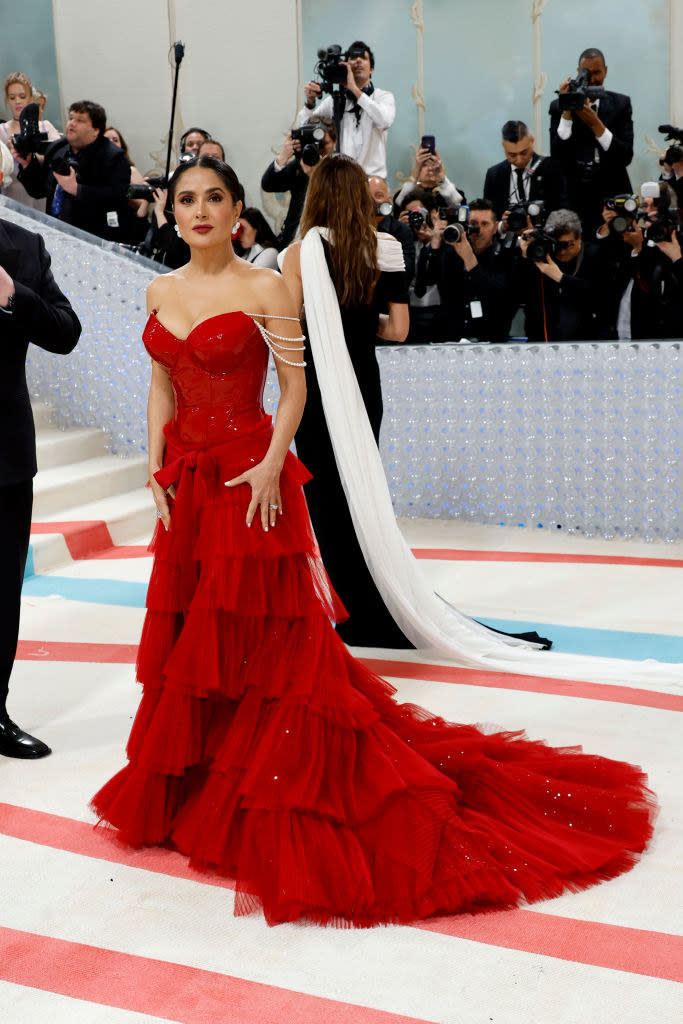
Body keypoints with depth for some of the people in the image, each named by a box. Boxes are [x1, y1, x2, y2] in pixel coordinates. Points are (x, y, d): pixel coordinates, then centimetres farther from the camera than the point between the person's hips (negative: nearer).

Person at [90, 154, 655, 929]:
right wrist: (156, 468, 3)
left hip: (246, 480, -6)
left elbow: (294, 385, -9)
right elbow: (161, 387, 12)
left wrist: (271, 464, -19)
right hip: (186, 481, 6)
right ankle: (198, 785, 31)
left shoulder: (262, 288, -7)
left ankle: (274, 810, 14)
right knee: (190, 637, 14)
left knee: (266, 642, 0)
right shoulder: (161, 291, 9)